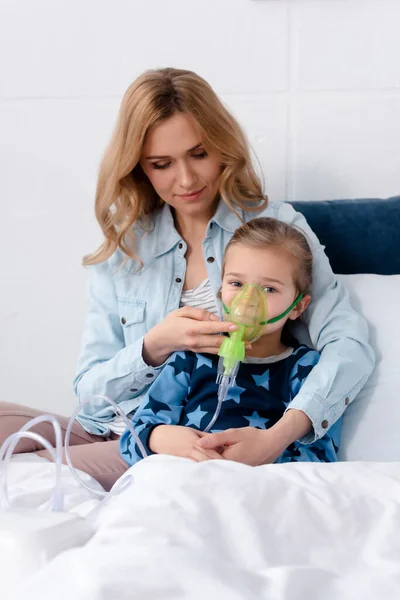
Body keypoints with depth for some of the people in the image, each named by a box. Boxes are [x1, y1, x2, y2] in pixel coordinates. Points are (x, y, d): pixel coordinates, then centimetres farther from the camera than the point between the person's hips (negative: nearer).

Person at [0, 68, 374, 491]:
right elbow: (89, 389, 7)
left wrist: (281, 433, -27)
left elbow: (350, 344, -10)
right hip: (110, 435, 4)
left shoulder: (276, 227, 1)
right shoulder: (122, 248, 10)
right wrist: (154, 347, -14)